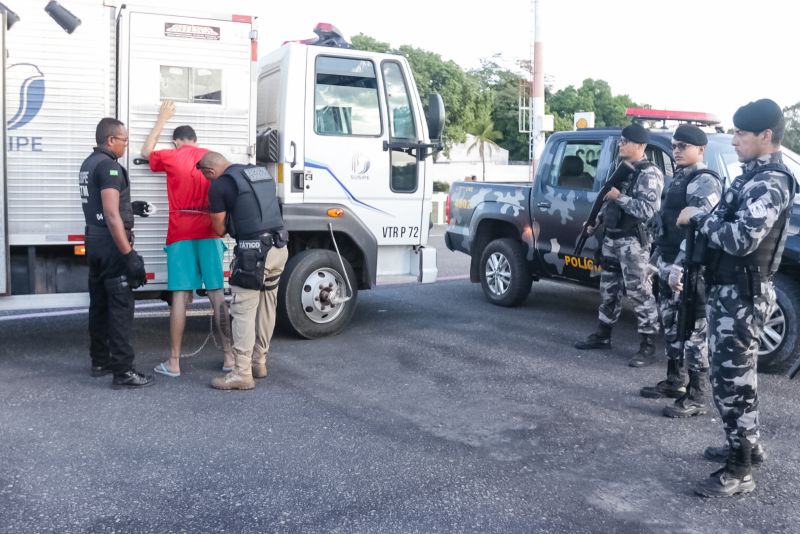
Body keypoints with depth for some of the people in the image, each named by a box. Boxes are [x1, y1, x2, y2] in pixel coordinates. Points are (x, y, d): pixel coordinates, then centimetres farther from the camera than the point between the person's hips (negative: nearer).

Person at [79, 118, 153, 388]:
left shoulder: (88, 164, 13)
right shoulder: (108, 165, -17)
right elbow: (112, 215, -24)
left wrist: (131, 207, 28)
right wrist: (129, 255, -26)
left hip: (94, 241, 10)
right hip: (111, 244, -10)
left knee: (99, 303, 15)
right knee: (121, 307, -7)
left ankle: (100, 361, 24)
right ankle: (123, 371, -6)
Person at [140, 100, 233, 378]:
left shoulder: (172, 157, 6)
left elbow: (146, 151, 27)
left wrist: (162, 119, 33)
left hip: (181, 234, -2)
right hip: (209, 232, 2)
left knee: (180, 296, -2)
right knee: (218, 294, 4)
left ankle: (174, 362, 2)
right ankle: (228, 355, 6)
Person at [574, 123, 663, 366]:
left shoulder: (649, 174, -11)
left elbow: (647, 210, -21)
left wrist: (618, 196, -21)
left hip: (633, 241, -9)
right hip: (611, 238, 9)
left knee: (639, 292, -7)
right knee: (609, 289, 16)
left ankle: (648, 346, -2)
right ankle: (602, 335, 28)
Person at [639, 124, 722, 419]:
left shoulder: (705, 181, -13)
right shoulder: (679, 178, 17)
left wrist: (680, 266, -27)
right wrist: (658, 256, 23)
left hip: (687, 269, -10)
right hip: (668, 266, 10)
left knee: (693, 331, -4)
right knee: (671, 326, 17)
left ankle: (696, 397, 2)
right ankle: (675, 381, 29)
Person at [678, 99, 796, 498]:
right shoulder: (754, 176, 14)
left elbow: (741, 239, -28)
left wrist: (698, 218, -16)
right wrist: (703, 220, 2)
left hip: (741, 294, -10)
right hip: (728, 289, 10)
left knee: (731, 380, -4)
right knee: (733, 374, 20)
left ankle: (739, 471, 5)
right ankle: (747, 446, 35)